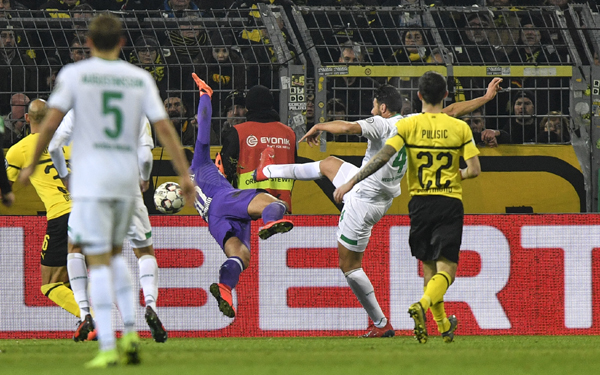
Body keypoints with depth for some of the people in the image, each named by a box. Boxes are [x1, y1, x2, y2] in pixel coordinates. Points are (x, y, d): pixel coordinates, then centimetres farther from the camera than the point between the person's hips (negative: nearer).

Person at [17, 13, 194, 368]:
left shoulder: (74, 74, -2)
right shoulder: (141, 79, 6)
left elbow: (51, 122, -9)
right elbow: (164, 128, -1)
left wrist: (32, 165, 3)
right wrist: (185, 175, 1)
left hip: (90, 181, -3)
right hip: (127, 180, 3)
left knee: (99, 261, -4)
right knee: (115, 254, 22)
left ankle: (107, 348, -11)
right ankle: (130, 331, 8)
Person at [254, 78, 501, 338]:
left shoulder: (382, 124, -23)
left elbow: (348, 128, -37)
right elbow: (452, 111, 3)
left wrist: (318, 127, -19)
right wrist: (486, 98, 12)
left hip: (363, 202, -9)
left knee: (349, 266, 3)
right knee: (328, 164, 29)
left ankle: (381, 324, 9)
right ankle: (270, 171, 49)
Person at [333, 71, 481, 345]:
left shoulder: (407, 125, -3)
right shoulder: (460, 128, -1)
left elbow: (382, 157, -11)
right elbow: (474, 170, -3)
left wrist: (351, 182, -8)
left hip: (420, 201, 1)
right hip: (450, 203, -1)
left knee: (428, 266, 16)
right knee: (446, 268, -5)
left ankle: (443, 324, 22)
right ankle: (422, 305, -33)